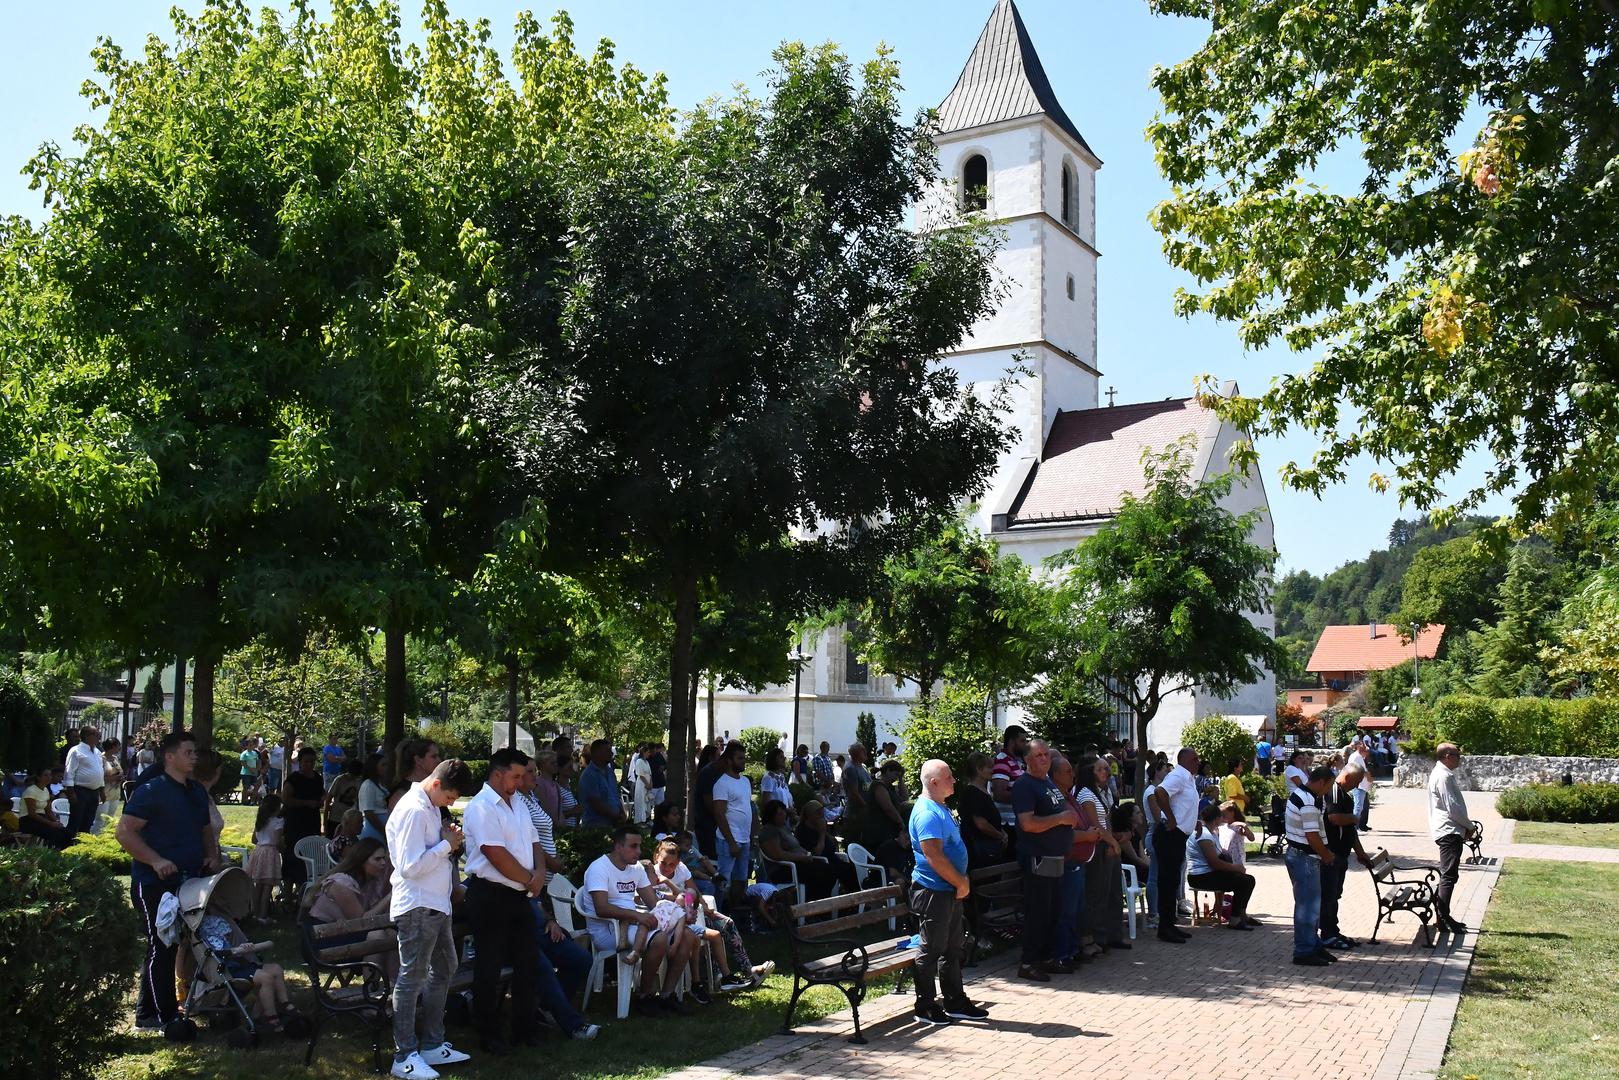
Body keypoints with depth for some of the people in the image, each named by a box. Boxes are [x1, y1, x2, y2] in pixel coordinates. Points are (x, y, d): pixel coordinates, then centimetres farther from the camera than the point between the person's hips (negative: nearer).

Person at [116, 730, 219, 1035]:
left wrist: (211, 855, 7)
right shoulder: (150, 791, -11)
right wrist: (156, 861, -25)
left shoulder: (197, 792, 14)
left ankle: (147, 1012, 24)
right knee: (161, 948, -3)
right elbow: (124, 832, -17)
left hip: (189, 882, 8)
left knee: (183, 945, 12)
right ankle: (165, 1018, 5)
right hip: (155, 884, -8)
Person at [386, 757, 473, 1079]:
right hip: (417, 907, -11)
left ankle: (432, 1045, 30)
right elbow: (410, 866, -25)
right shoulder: (414, 810, -20)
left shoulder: (430, 807, 11)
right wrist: (446, 844, -17)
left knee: (444, 969, 19)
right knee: (412, 979, -2)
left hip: (435, 905, 11)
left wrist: (448, 841, 2)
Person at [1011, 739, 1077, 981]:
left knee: (1052, 912, 14)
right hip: (1038, 859, -9)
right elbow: (1028, 823, -24)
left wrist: (1072, 817, 14)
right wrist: (1061, 818, -20)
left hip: (1057, 858, 9)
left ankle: (1045, 959, 23)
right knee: (1037, 913, -5)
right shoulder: (1024, 785, -13)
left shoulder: (1050, 781, 16)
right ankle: (1027, 963, 2)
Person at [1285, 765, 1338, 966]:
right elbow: (1312, 836, -23)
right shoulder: (1309, 802, -22)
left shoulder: (1297, 794, 11)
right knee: (1308, 906, -3)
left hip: (1296, 854, 11)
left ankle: (1314, 945, 28)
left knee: (1310, 904, 18)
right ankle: (1304, 952, 3)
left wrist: (1323, 853, 18)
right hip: (1305, 859, -11)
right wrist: (1327, 856, -7)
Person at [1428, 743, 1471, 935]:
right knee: (1449, 876, -8)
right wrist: (1469, 825, -6)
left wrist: (1466, 825, 13)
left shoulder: (1441, 773, 17)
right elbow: (1453, 807, -19)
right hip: (1449, 831, -11)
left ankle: (1443, 915, 20)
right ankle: (1444, 919, -6)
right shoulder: (1444, 776, -16)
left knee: (1448, 875, 15)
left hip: (1448, 831, 11)